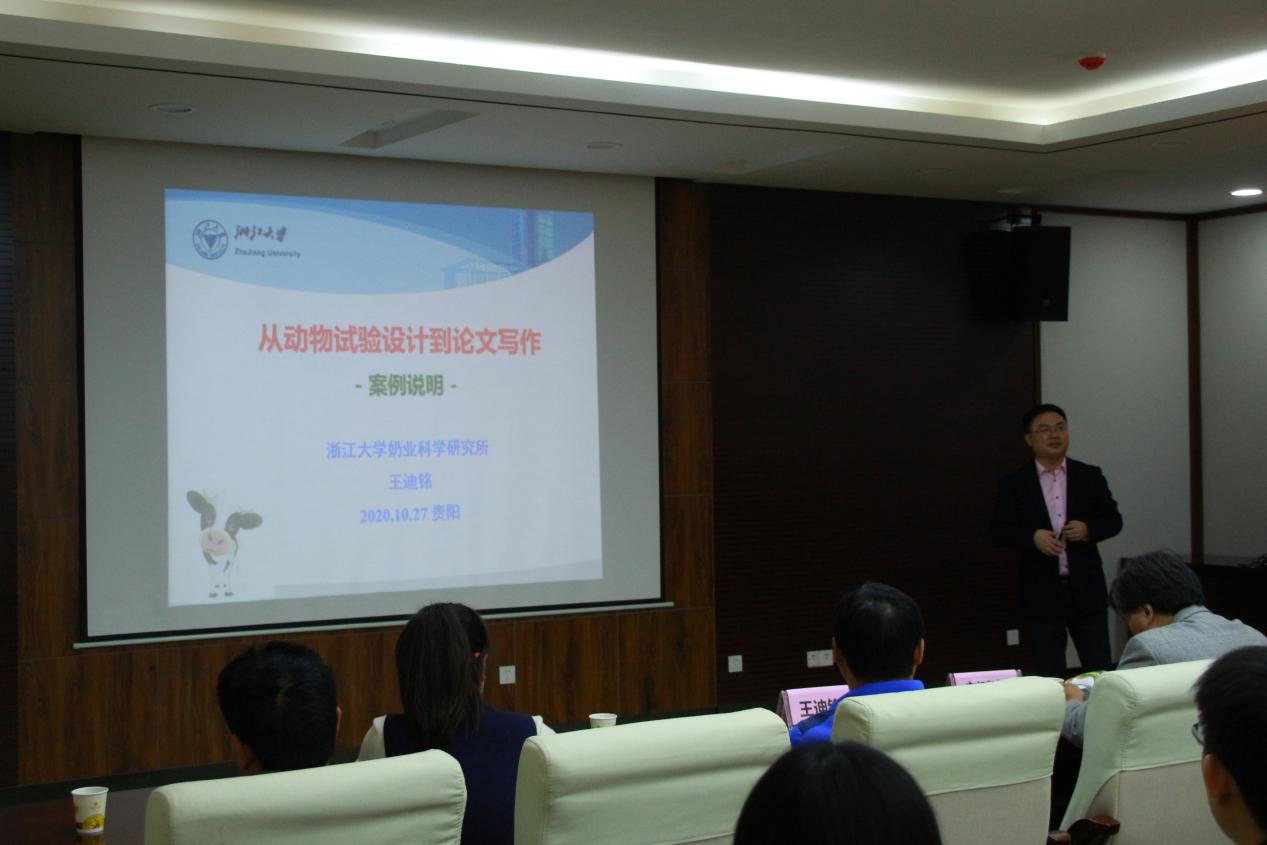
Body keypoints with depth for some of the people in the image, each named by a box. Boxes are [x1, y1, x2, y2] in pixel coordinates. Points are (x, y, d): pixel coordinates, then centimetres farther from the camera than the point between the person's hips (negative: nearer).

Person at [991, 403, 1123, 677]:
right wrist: (1032, 537, -19)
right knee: (1050, 674, 6)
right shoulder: (1014, 483, 2)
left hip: (1086, 588, 1)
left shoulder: (1090, 476, 6)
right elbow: (999, 529, -2)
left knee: (1100, 668, 4)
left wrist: (1088, 529, -13)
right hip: (1041, 591, -1)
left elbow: (1114, 520, 7)